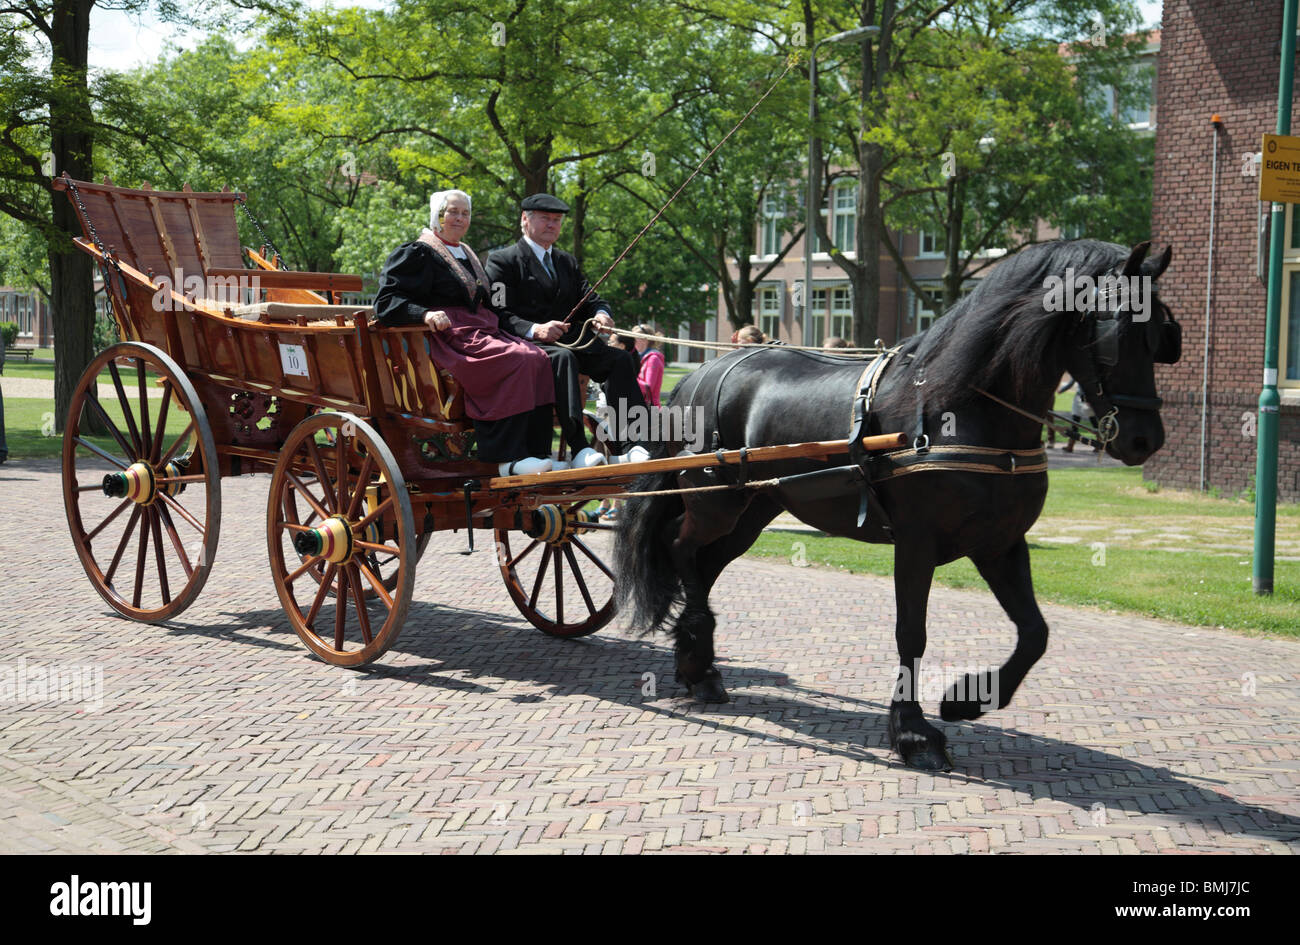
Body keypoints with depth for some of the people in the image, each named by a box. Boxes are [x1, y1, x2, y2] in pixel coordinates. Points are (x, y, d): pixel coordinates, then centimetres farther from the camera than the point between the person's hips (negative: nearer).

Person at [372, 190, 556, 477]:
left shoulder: (467, 254, 27)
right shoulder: (416, 254, 3)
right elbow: (385, 302, -7)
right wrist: (425, 314, -25)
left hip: (482, 333, 8)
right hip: (449, 337, -8)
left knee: (538, 359, -20)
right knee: (515, 360, -31)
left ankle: (536, 454, -24)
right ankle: (507, 459, -32)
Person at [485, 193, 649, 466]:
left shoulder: (567, 262, 26)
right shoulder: (502, 260, 4)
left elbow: (591, 299, 20)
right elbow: (498, 314, -8)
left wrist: (601, 314, -6)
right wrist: (535, 330, -25)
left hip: (571, 340, 6)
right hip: (528, 344, -6)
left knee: (620, 359, -19)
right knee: (563, 357, -37)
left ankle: (628, 446, -30)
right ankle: (579, 450, -46)